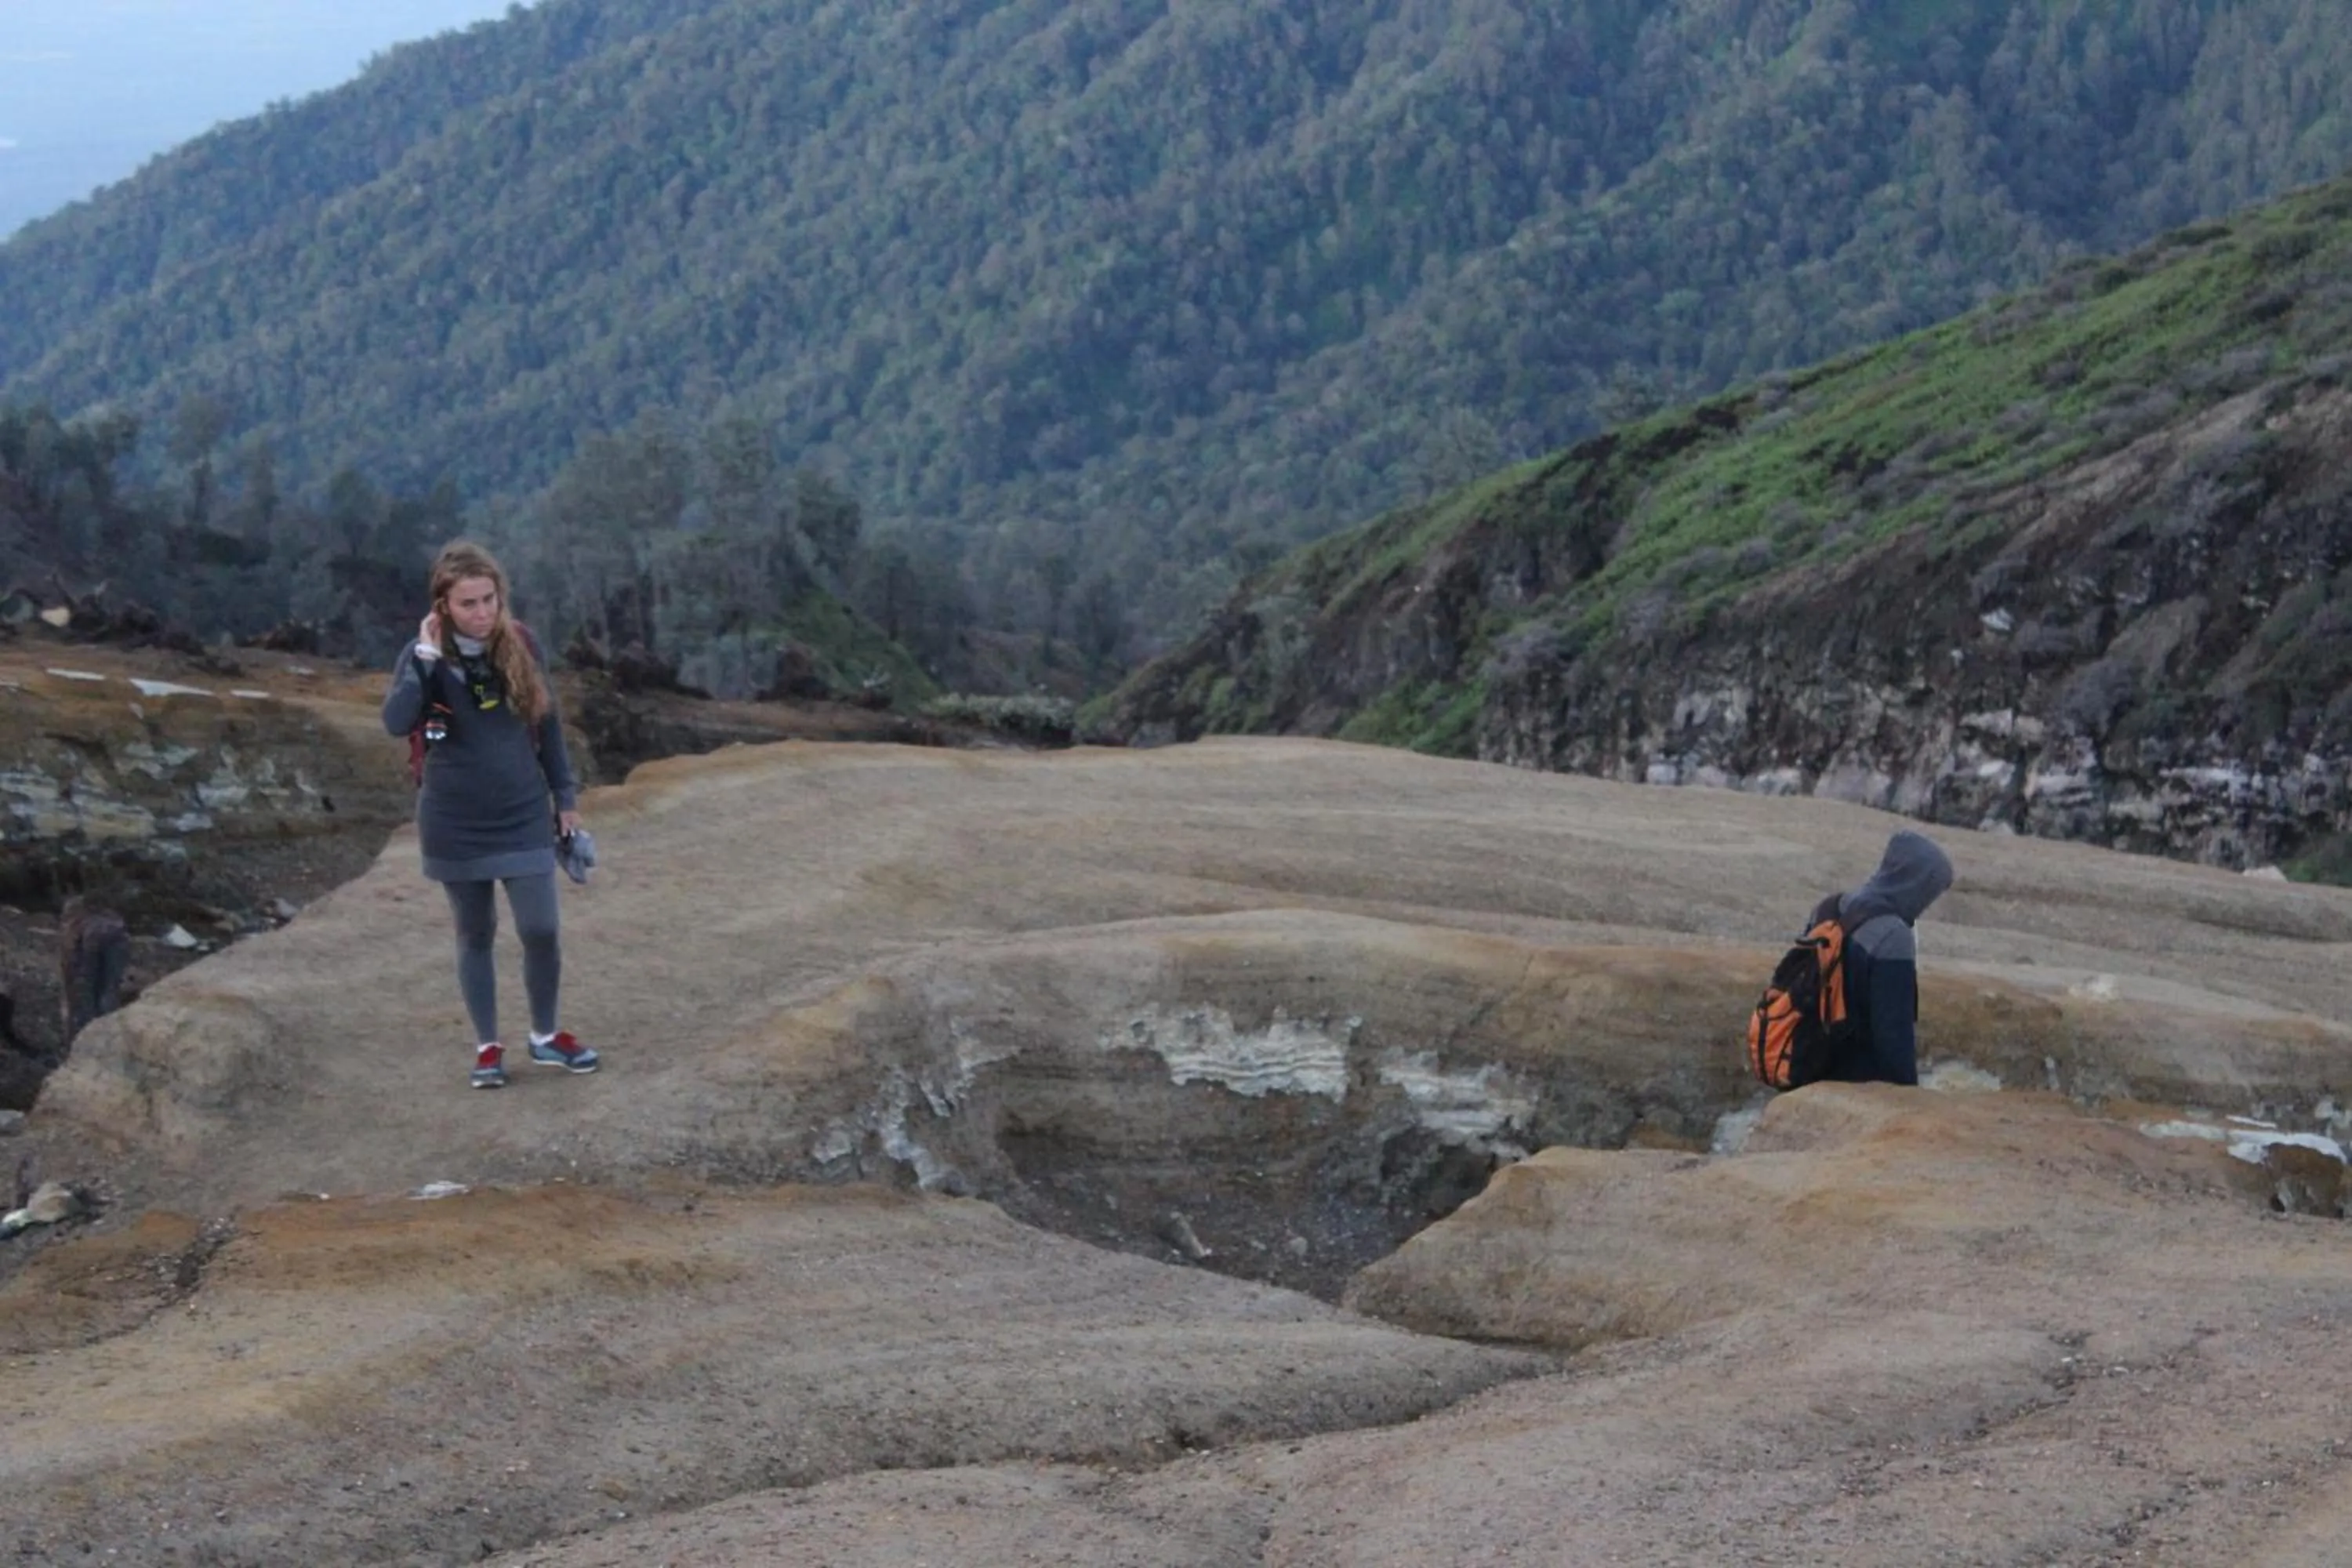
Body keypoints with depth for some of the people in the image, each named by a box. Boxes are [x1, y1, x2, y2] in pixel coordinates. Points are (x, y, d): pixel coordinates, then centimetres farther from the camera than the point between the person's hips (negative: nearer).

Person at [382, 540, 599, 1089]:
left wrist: (565, 796, 8)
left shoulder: (521, 646, -3)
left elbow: (548, 724, 7)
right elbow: (397, 722, -26)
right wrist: (426, 656, -28)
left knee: (541, 931, -2)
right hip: (456, 824, -1)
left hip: (524, 817, 1)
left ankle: (546, 1036, 20)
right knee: (476, 936, 10)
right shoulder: (425, 656, -9)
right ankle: (487, 1048, 23)